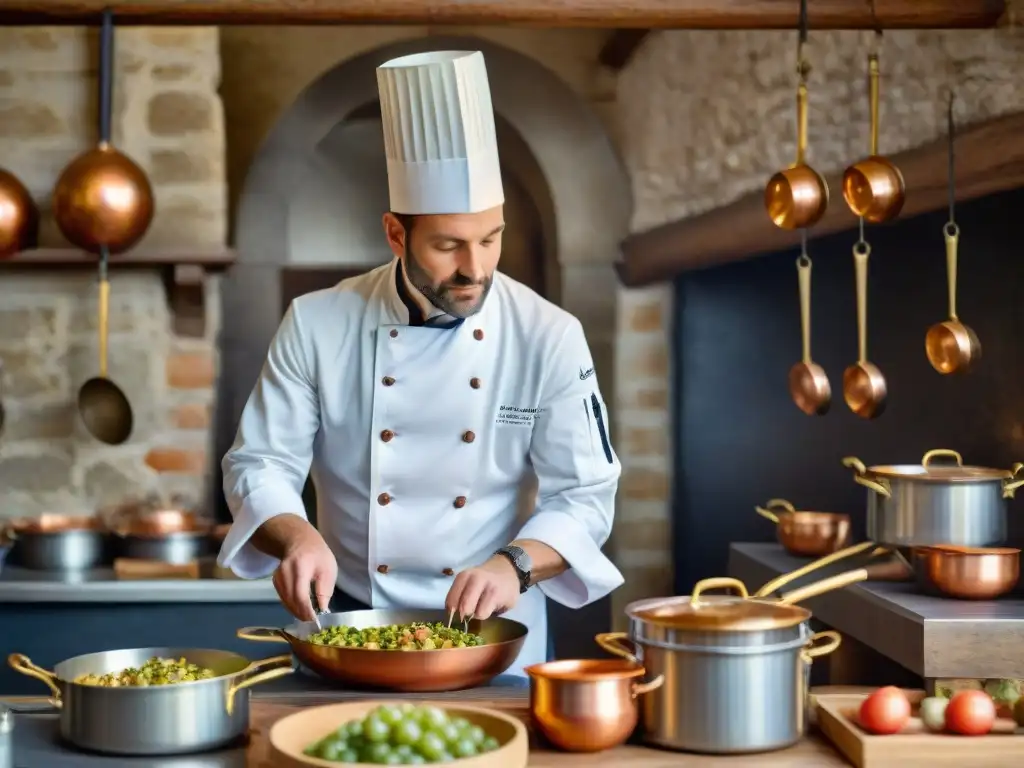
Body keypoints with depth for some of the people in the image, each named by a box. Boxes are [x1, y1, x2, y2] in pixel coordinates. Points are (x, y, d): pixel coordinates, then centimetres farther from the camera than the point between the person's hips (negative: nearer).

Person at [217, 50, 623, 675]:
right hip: (351, 625, 1)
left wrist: (514, 564, -21)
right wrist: (296, 536, -20)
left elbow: (585, 494, -4)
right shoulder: (318, 325, -6)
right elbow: (260, 463, 0)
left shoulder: (550, 337, -7)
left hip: (493, 634, 0)